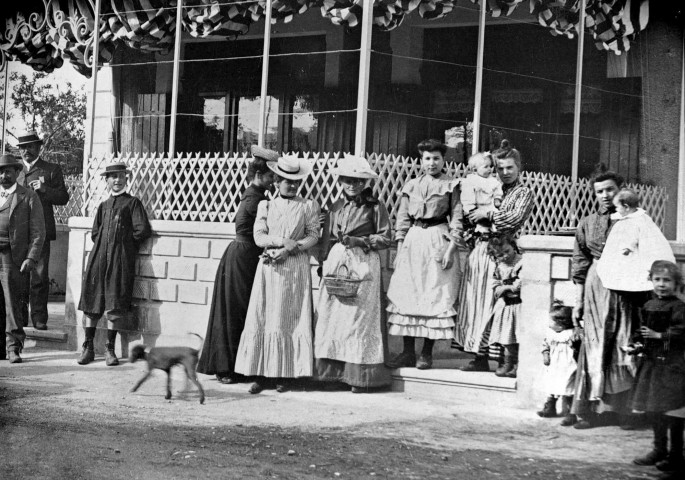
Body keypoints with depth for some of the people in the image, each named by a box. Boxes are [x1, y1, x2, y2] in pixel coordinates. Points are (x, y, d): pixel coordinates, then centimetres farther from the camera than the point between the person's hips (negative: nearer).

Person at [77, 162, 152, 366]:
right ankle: (88, 347, 7)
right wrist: (103, 244, 7)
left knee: (116, 304, -6)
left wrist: (126, 243, 4)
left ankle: (109, 348, 2)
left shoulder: (133, 203, 7)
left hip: (121, 259, -4)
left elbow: (142, 230, -2)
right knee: (92, 302, 1)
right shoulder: (103, 206, 21)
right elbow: (95, 233, 21)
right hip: (99, 257, 4)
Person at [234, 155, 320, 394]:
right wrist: (282, 241, -12)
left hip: (295, 267, -1)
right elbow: (258, 237, 2)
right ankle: (260, 374, -3)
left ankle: (286, 375, 1)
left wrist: (291, 248, -13)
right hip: (269, 267, 1)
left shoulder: (308, 206, 9)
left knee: (291, 319, -3)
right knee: (262, 318, -5)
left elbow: (313, 236, 1)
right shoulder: (266, 206, 12)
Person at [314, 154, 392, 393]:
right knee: (330, 314, -1)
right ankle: (333, 370, 4)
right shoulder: (336, 206, 14)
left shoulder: (375, 207, 0)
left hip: (363, 263, -4)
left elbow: (385, 238, -2)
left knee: (359, 315, -6)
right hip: (336, 260, 5)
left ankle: (360, 375, -2)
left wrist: (360, 241, -12)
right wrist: (324, 262, 9)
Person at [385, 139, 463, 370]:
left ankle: (427, 353, 3)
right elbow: (402, 218, 13)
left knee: (435, 296, -4)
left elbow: (457, 219, -1)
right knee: (406, 295, 0)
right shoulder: (411, 185, 14)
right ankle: (408, 352, 6)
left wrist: (451, 249, -10)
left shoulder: (451, 186, 4)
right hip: (413, 240, 4)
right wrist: (400, 247, 4)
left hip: (439, 240, -3)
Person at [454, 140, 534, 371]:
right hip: (478, 248, 6)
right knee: (473, 300, 2)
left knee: (491, 303, -9)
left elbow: (516, 218, -13)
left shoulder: (523, 193, 4)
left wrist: (489, 213, -10)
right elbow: (471, 216, 23)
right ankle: (479, 356, 6)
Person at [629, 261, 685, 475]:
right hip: (650, 362, 7)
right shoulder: (648, 306, 11)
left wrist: (659, 335, -20)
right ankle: (660, 450, 26)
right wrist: (639, 343, 1)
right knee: (652, 409, 13)